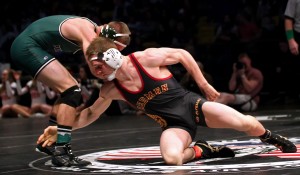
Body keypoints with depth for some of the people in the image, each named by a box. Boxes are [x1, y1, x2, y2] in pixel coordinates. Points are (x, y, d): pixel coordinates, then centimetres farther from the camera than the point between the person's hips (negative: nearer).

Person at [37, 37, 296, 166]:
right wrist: (61, 128, -5)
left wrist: (204, 85, -1)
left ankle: (271, 138, 19)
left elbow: (183, 55, -4)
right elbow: (90, 114, 6)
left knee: (246, 123, -15)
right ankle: (202, 150, -1)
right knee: (172, 158, -32)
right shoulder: (111, 90, -5)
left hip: (191, 104, -2)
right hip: (173, 125, 2)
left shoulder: (148, 57, -16)